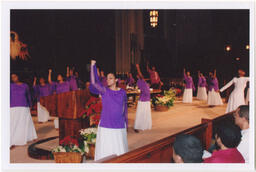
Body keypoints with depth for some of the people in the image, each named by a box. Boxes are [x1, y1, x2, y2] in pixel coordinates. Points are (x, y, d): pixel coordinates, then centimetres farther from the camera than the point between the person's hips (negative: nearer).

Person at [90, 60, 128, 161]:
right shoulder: (104, 90, -4)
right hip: (106, 126, -2)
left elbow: (125, 107, 12)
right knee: (105, 150, 2)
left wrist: (126, 122, 15)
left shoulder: (122, 92, 3)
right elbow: (93, 82, -17)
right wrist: (93, 66, -20)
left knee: (120, 149, 12)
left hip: (119, 126, 3)